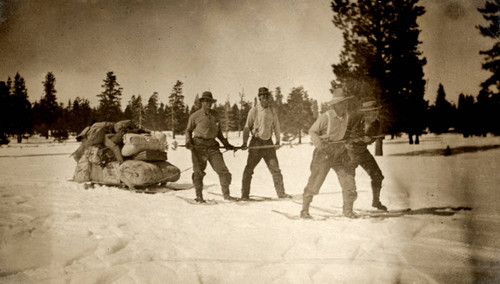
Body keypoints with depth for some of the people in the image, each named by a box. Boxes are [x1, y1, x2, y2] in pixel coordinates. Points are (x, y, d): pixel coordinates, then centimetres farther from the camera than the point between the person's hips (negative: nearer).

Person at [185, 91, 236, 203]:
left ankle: (226, 194, 6)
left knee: (223, 170, -3)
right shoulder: (195, 116, 1)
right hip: (199, 146, -4)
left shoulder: (215, 115, 15)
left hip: (212, 146, 4)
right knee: (199, 172, 1)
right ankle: (199, 196, 14)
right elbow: (188, 130, 11)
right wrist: (188, 141, -6)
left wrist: (226, 143, 20)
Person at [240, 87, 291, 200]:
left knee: (275, 169, 5)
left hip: (268, 143, 3)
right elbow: (247, 127, -1)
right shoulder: (254, 111, -4)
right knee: (249, 169, -4)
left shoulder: (272, 110, 5)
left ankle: (281, 193, 14)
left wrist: (278, 141, 11)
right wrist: (245, 142, -7)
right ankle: (245, 195, 3)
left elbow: (276, 125, 14)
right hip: (256, 142, -3)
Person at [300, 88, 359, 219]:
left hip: (340, 152, 6)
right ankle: (304, 210, 12)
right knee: (315, 182, -4)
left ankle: (348, 209, 15)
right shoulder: (326, 117, -16)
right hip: (324, 152, -5)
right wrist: (317, 140, -26)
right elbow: (312, 131, -9)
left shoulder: (346, 116, 4)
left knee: (348, 180, 0)